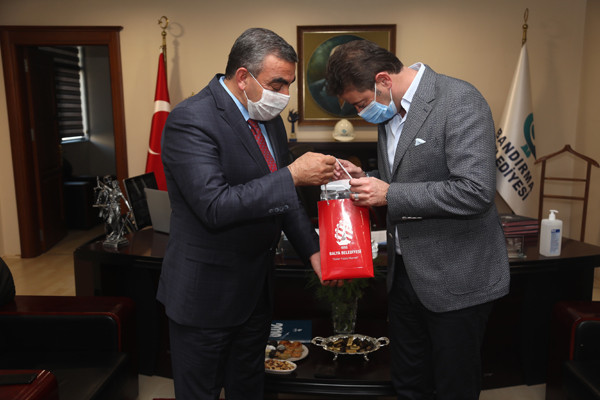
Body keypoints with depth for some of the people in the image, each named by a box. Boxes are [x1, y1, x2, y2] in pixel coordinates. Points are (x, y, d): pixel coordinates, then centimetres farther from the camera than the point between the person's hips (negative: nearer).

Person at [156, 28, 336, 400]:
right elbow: (215, 207, -31)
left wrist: (313, 250, 1)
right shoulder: (190, 120, -22)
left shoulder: (268, 116, 4)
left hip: (256, 286, 8)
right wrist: (293, 175, -29)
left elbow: (281, 195, 10)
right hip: (207, 292, -7)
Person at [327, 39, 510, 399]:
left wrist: (390, 194, -23)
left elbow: (475, 191, -27)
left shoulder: (459, 100, -17)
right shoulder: (390, 111, 8)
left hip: (456, 277, -7)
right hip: (406, 271, 8)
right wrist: (366, 179, -1)